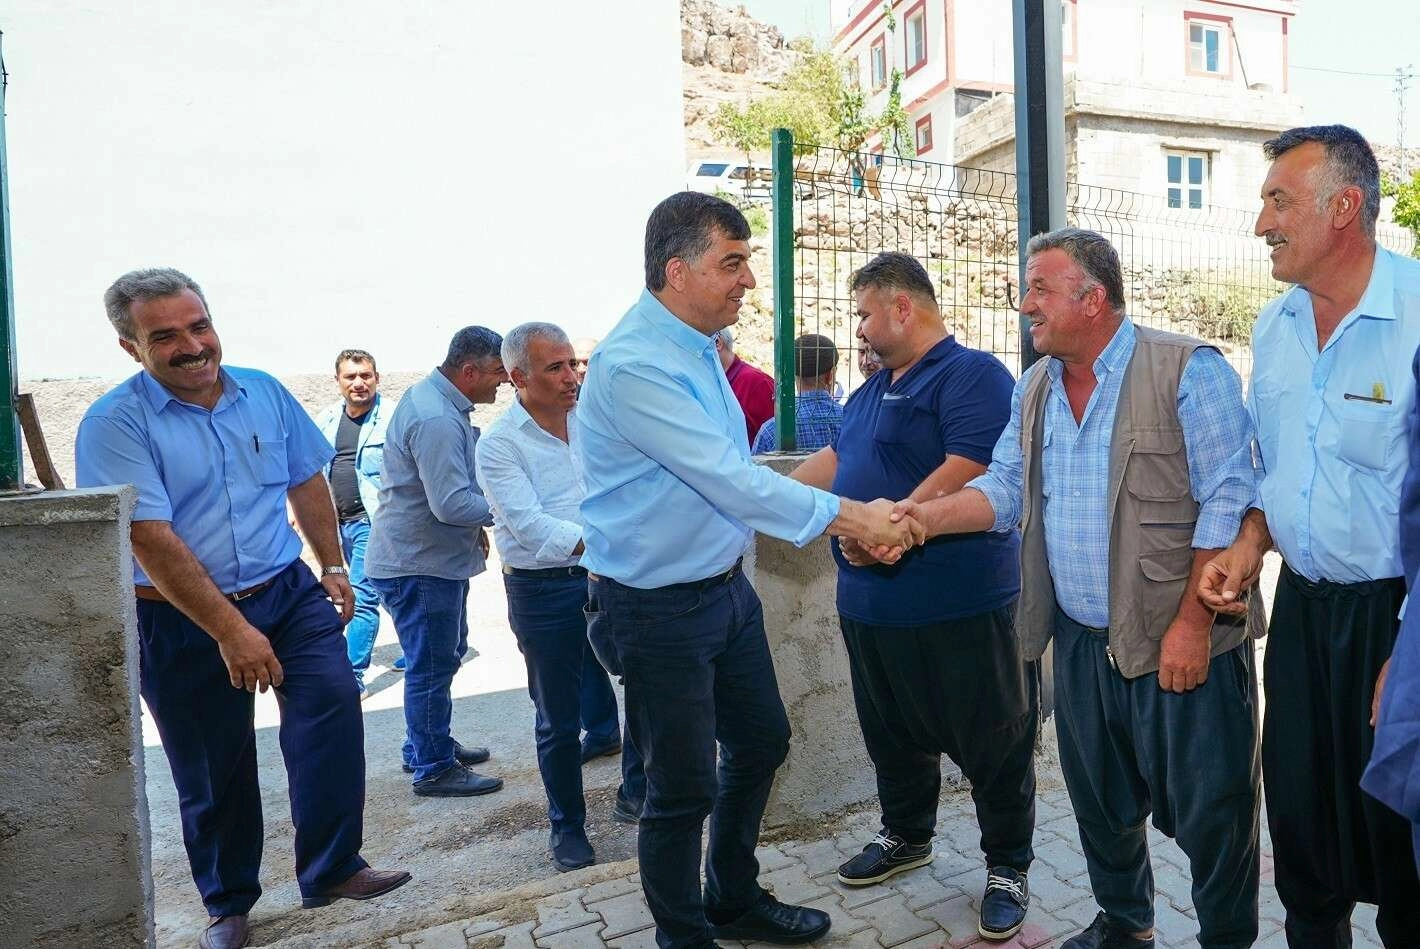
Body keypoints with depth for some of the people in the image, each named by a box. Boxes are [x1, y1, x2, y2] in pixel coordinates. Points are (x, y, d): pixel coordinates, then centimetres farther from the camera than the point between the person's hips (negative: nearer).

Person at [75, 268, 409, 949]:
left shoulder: (264, 392, 3)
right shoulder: (114, 424, -12)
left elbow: (306, 481, 13)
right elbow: (149, 539, -20)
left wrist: (333, 567, 12)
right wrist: (230, 631, -23)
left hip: (288, 590, 3)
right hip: (180, 621, -3)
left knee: (333, 700, -16)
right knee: (214, 772, 9)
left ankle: (332, 870, 1)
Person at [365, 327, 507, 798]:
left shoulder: (434, 398, 9)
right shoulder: (435, 421, -26)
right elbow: (452, 504, -29)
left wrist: (475, 525, 15)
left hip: (434, 558, 11)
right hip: (419, 564, -11)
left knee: (443, 657, 21)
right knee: (432, 667, 1)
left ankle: (425, 747, 37)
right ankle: (434, 769, 16)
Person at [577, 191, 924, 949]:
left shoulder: (697, 345, 7)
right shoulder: (634, 365, -24)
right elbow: (728, 478, -26)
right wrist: (850, 518, -20)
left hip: (725, 586, 10)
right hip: (660, 608, -9)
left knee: (761, 743, 21)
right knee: (683, 788, 6)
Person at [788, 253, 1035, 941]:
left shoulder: (972, 375, -12)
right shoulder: (873, 390, 17)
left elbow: (966, 472, -23)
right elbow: (834, 459, 23)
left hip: (959, 606, -8)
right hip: (871, 603, 9)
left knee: (991, 741, 8)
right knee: (893, 731, 21)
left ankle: (1008, 867, 27)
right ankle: (906, 836, 42)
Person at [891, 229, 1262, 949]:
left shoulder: (1189, 371, -11)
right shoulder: (1034, 389, 9)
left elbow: (1228, 503, -15)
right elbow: (1004, 487, 7)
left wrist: (1193, 623, -18)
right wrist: (929, 515, -11)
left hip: (1180, 643, -6)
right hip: (1081, 641, 6)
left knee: (1208, 814, 8)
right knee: (1100, 804, 21)